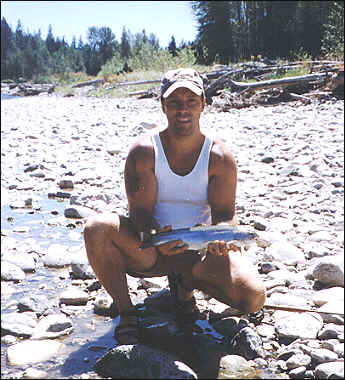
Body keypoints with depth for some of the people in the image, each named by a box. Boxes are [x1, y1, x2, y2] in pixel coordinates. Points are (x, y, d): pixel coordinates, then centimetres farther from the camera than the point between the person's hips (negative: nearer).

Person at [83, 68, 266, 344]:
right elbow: (140, 210, -15)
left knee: (254, 297, -21)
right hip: (149, 250, 0)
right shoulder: (144, 151, -10)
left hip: (200, 251, 1)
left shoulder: (220, 157, -7)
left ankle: (187, 283, 10)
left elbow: (225, 213, -8)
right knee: (96, 228, -29)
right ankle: (126, 312, -9)